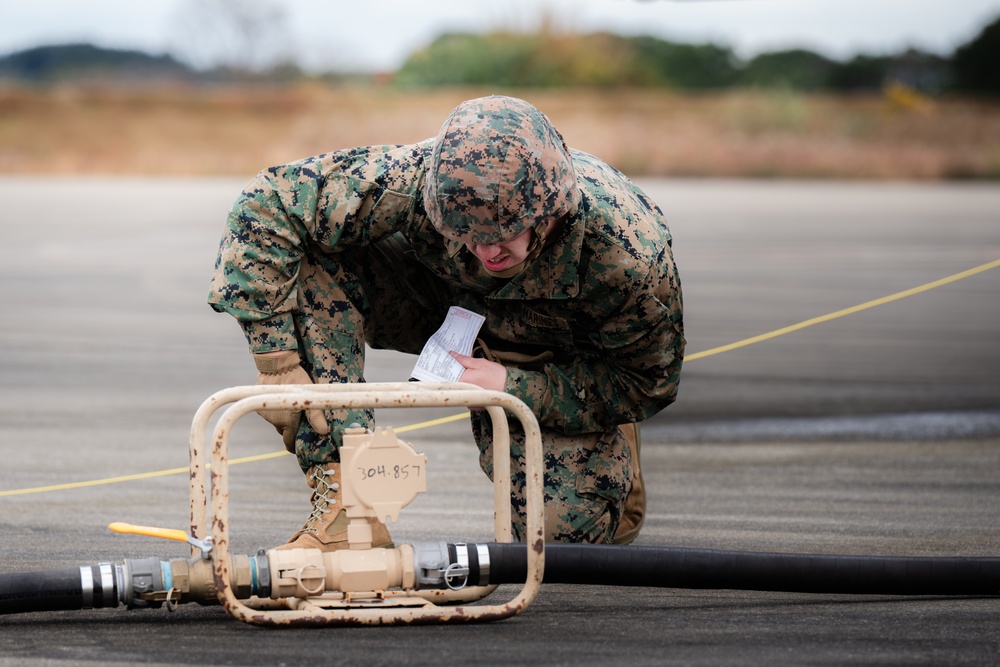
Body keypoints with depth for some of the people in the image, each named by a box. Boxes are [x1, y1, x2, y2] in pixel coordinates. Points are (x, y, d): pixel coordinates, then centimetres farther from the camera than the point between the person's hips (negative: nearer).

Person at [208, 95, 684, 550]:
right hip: (448, 302, 2)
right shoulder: (417, 181, -38)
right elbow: (267, 204, -30)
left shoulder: (631, 256, -39)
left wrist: (513, 387, -32)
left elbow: (648, 382, -21)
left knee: (565, 528, -23)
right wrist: (276, 360, -33)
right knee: (312, 263, -28)